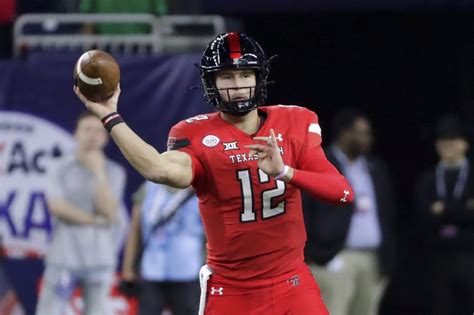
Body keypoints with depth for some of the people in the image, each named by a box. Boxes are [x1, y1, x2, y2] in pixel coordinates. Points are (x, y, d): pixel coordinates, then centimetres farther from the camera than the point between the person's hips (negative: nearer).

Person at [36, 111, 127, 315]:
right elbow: (57, 206, -10)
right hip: (63, 257, 0)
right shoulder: (62, 169, 3)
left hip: (99, 259, 0)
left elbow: (109, 210, -11)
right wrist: (97, 220, -12)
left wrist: (98, 172, -16)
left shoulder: (114, 173, 2)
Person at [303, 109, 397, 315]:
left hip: (373, 260, 6)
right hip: (335, 259, -6)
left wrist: (388, 257, 10)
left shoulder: (376, 169, 17)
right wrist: (316, 254, -13)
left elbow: (387, 213, 19)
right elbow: (303, 214, -7)